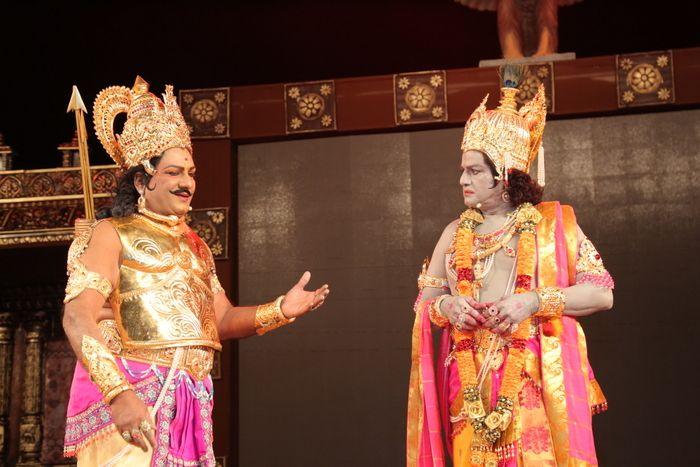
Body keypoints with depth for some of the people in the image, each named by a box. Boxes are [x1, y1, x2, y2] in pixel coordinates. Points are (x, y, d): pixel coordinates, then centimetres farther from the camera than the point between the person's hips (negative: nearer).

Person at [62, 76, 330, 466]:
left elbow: (223, 319, 16)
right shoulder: (111, 234, -1)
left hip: (192, 400, 6)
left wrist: (281, 310, -3)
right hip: (128, 396, -6)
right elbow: (78, 317, -13)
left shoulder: (195, 245, 18)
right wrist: (119, 393, -26)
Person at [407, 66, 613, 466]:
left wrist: (534, 301, -16)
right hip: (471, 385, 3)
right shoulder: (456, 233, 12)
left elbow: (602, 293, -3)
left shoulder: (553, 223, 2)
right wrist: (448, 306, -7)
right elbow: (424, 302, 16)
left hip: (538, 379, -3)